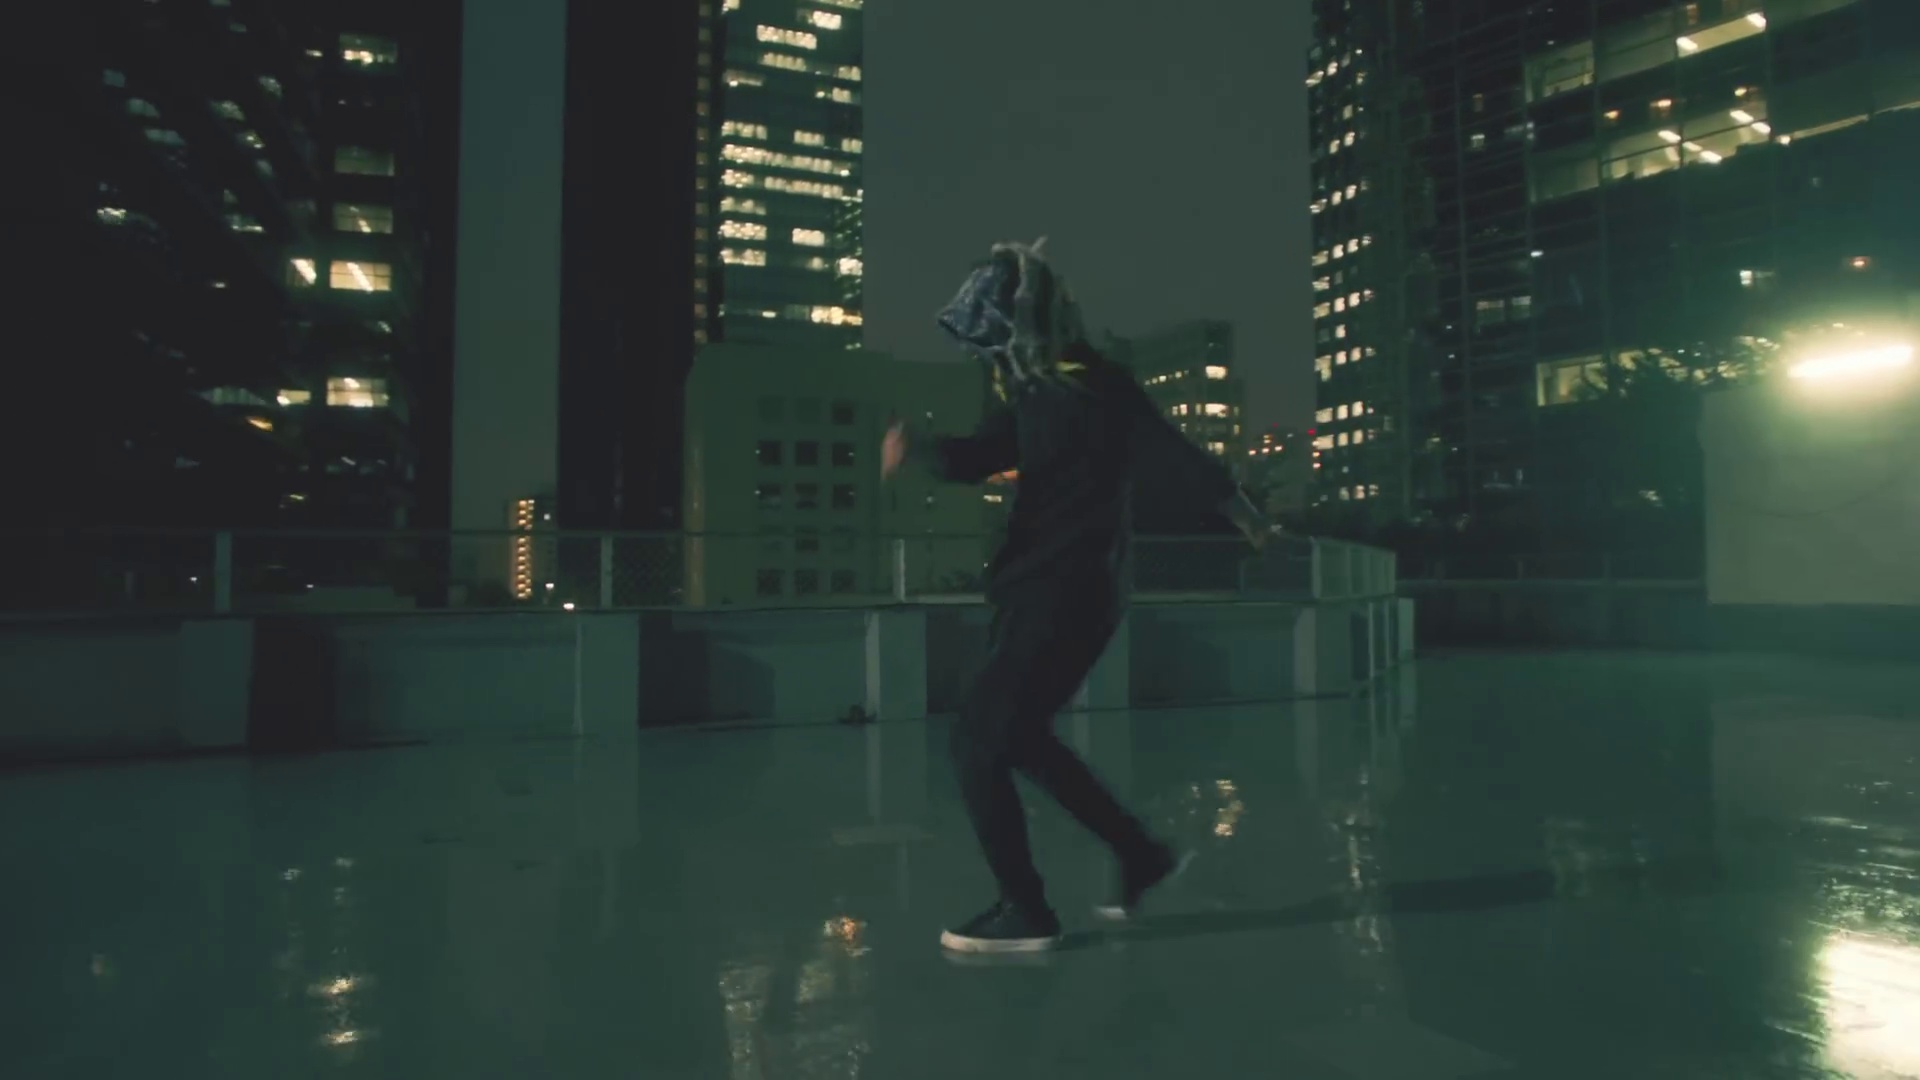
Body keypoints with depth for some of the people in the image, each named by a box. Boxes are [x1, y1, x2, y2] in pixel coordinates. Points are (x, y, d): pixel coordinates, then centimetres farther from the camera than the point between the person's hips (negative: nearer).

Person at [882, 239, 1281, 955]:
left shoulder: (1096, 387, -12)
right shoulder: (1028, 386, 13)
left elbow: (1180, 458, -8)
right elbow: (979, 458, 10)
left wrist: (1252, 524, -2)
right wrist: (920, 447, -3)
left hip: (1069, 594, -9)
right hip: (1036, 589, 9)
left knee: (979, 742, -7)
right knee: (1020, 738, 18)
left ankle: (1025, 911, 9)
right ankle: (1141, 856, 30)